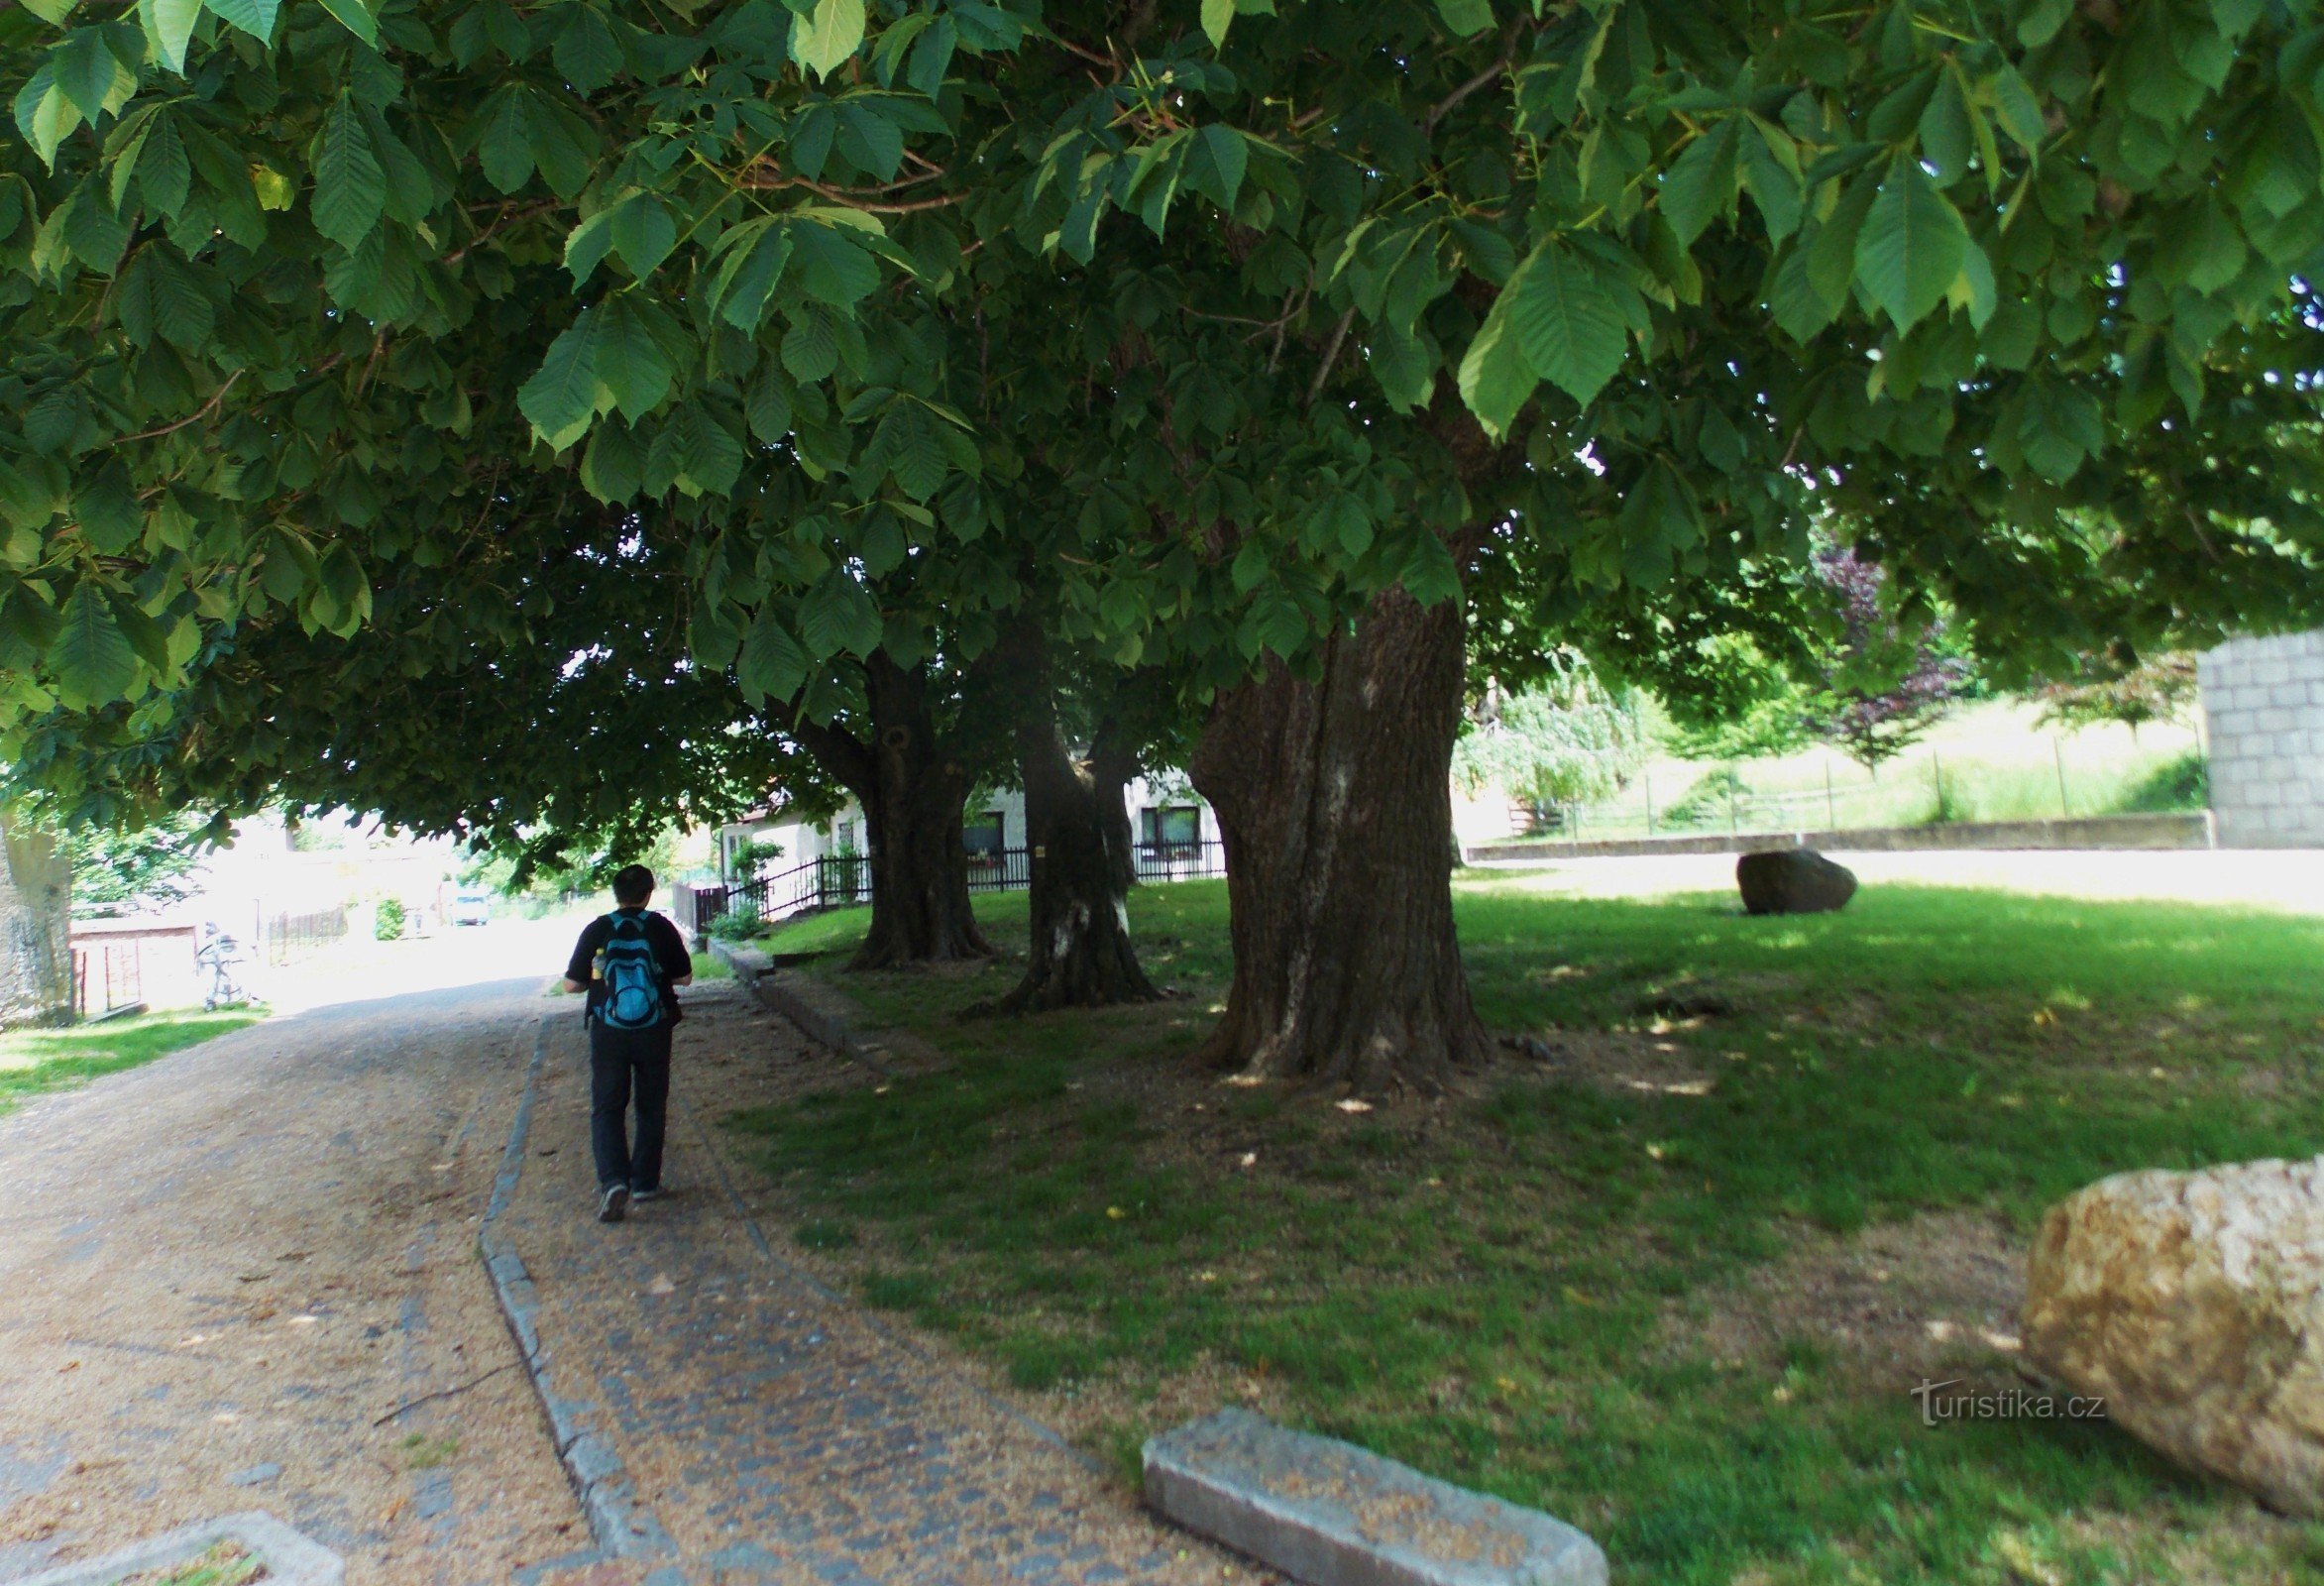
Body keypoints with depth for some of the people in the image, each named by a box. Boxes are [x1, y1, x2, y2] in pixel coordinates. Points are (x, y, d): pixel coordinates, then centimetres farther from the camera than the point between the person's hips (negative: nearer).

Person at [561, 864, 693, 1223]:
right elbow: (685, 977, 1)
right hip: (653, 1029, 0)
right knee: (651, 1107, 14)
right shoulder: (661, 928, -5)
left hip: (608, 1030, 0)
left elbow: (571, 984, 0)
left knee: (606, 1108, 5)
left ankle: (613, 1180, -13)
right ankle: (645, 1181, 19)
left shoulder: (597, 930, -4)